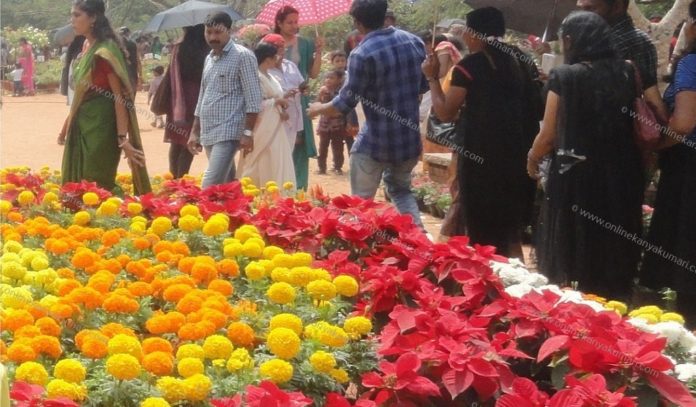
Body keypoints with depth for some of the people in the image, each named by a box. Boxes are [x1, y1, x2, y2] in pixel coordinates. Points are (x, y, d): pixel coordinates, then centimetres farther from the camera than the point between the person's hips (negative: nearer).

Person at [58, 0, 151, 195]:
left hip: (100, 127, -9)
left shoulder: (105, 51, -16)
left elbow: (119, 97, -18)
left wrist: (123, 139, -22)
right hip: (82, 126, 9)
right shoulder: (87, 47, 9)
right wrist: (68, 124, 20)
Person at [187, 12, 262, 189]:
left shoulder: (242, 56, -6)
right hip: (208, 134, 8)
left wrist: (247, 132, -17)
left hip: (228, 133, -8)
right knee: (226, 184, 12)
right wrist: (195, 131, 20)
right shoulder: (209, 59, 18)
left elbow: (253, 98, -10)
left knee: (210, 186, -18)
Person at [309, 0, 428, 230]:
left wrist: (319, 109, 7)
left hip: (375, 142, -6)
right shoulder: (415, 42, 0)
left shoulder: (363, 54, -18)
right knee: (400, 189, 25)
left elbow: (346, 103, -11)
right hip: (410, 138, 6)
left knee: (361, 201, 9)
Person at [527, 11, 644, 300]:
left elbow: (549, 135, -6)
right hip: (621, 176, 4)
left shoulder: (564, 76, -10)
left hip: (575, 177, -4)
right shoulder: (627, 72, 1)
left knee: (570, 255, 11)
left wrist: (532, 159, 12)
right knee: (614, 251, 16)